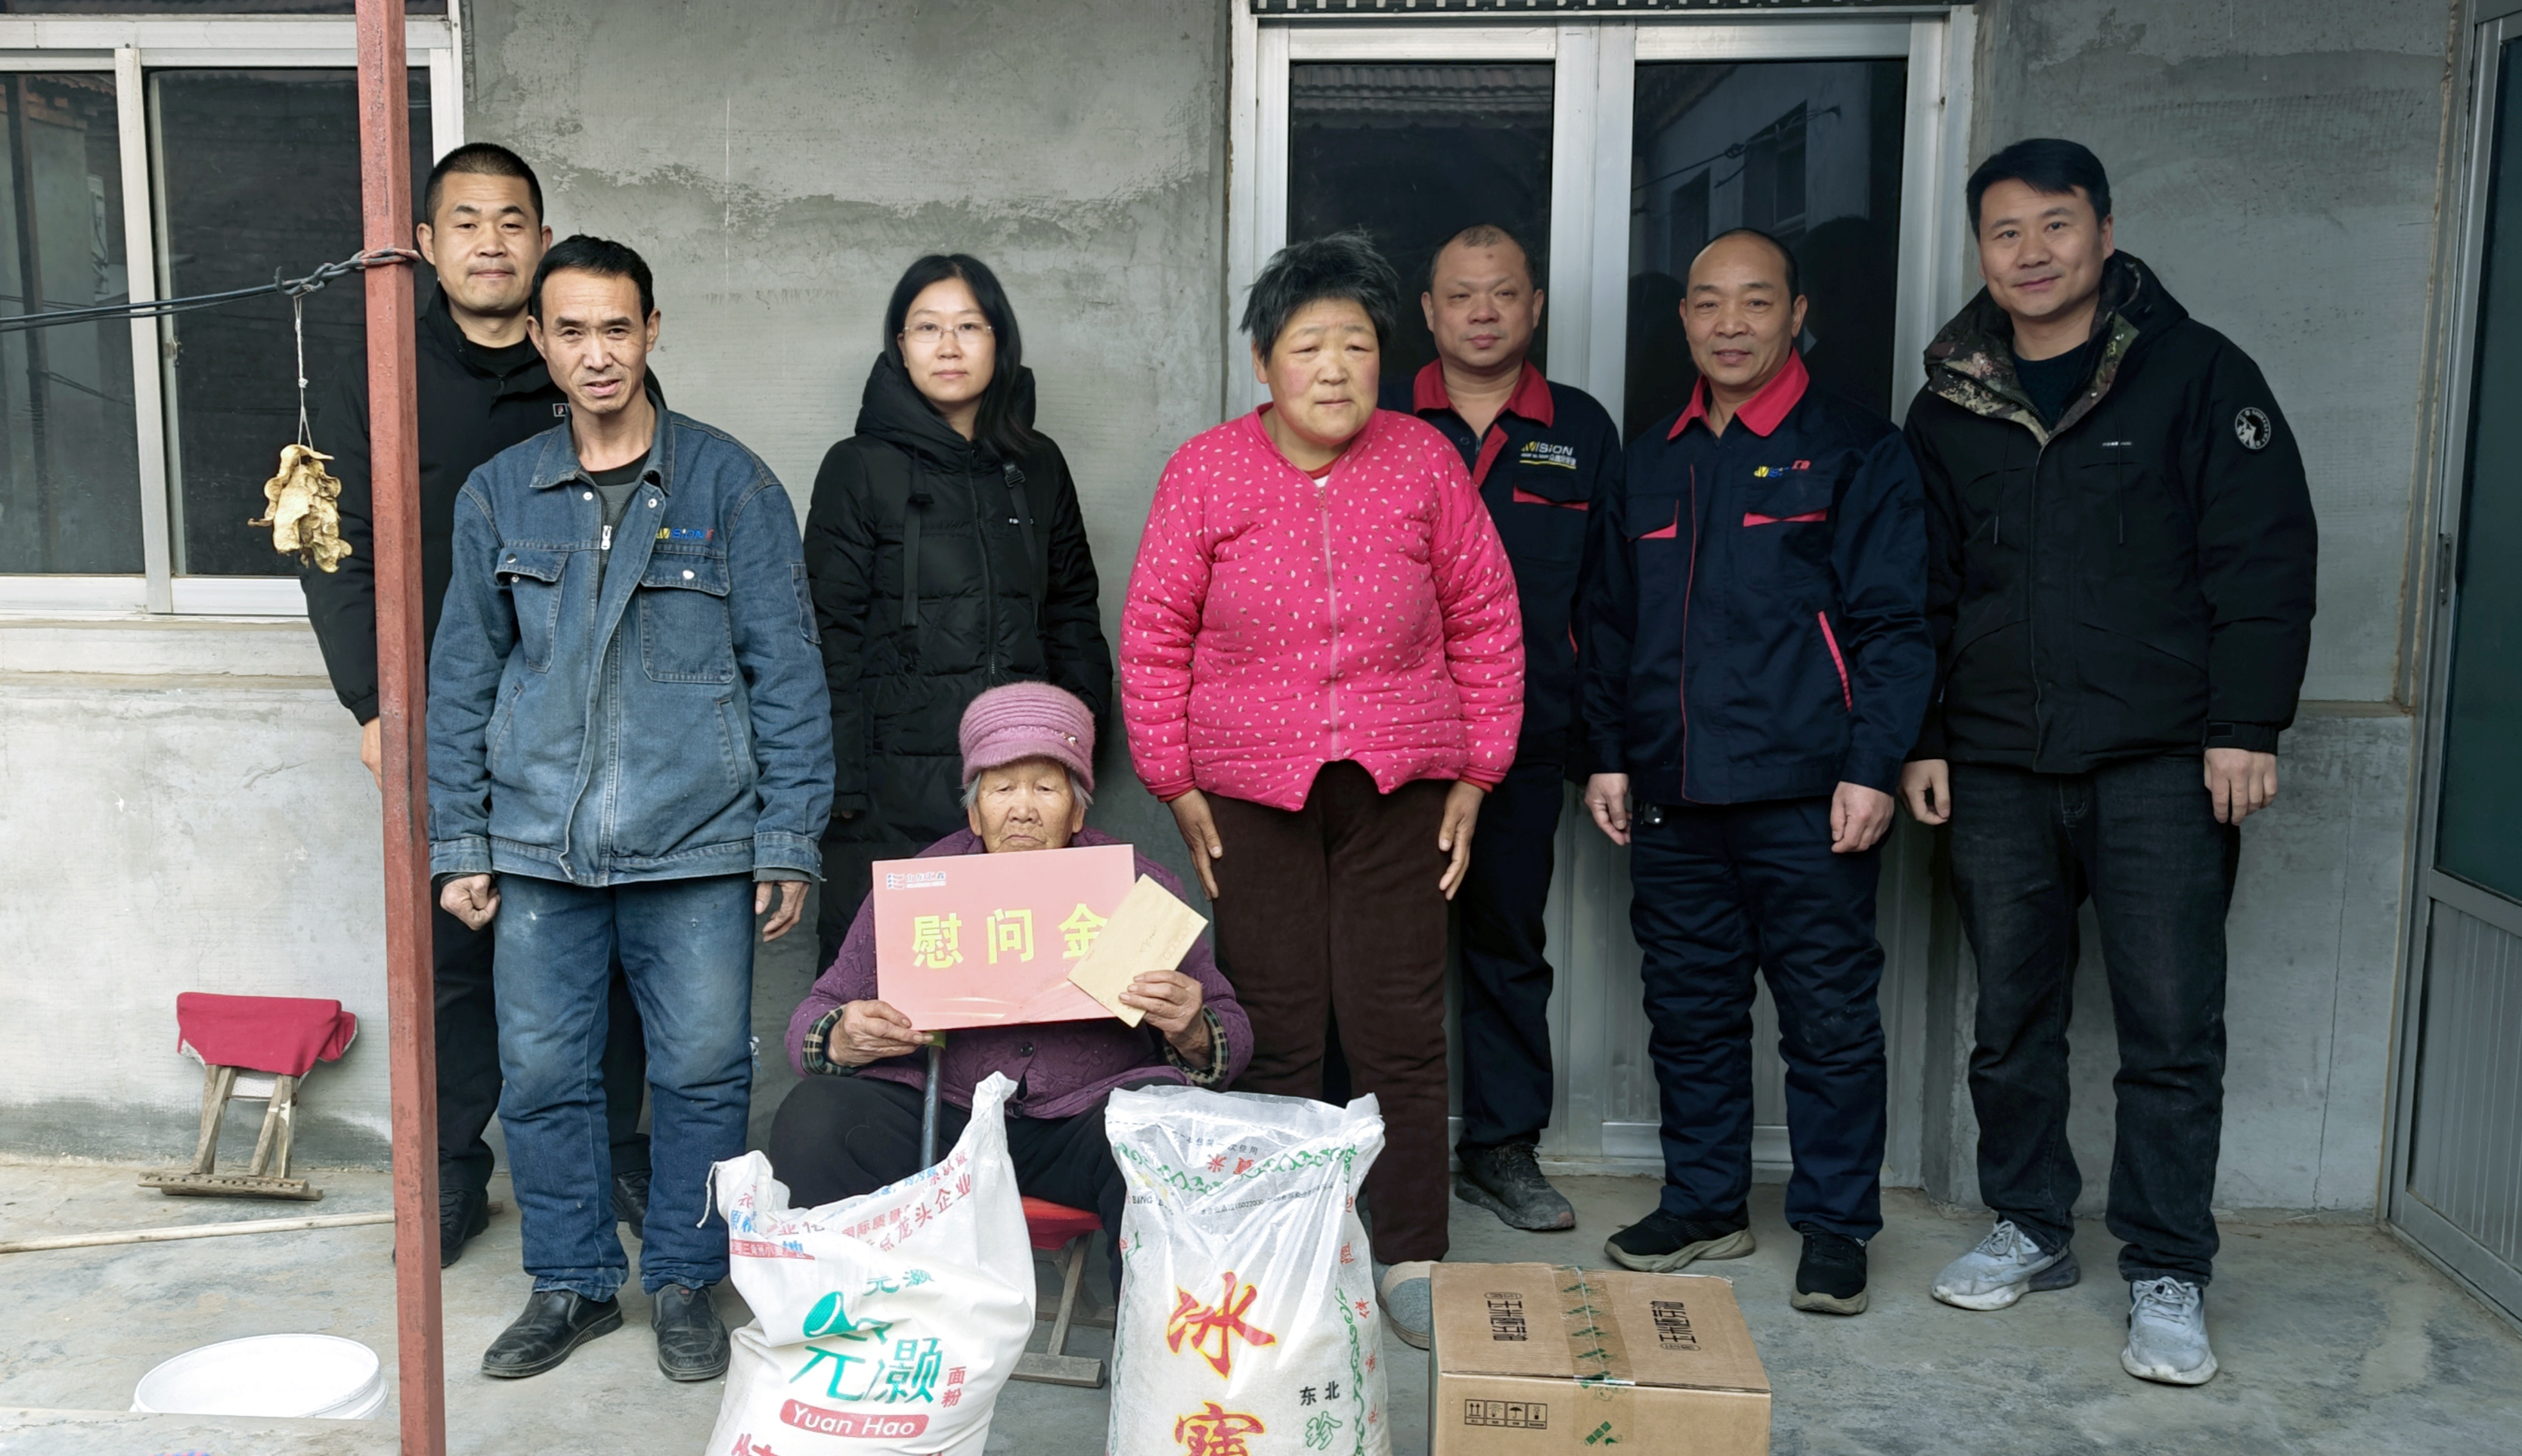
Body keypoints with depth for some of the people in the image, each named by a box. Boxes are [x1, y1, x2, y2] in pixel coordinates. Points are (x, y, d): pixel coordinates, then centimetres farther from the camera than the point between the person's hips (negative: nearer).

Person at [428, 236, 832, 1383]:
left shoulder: (730, 484, 0)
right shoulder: (499, 495, 8)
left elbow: (785, 671, -1)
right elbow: (462, 680, 12)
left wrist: (787, 840, -5)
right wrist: (458, 844, 8)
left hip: (697, 848, -2)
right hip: (540, 852, 3)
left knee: (702, 1072, 4)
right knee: (541, 1076, 7)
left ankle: (685, 1281, 23)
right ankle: (572, 1283, 26)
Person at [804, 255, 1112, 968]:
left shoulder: (1037, 466, 12)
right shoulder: (860, 468, 1)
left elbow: (1073, 610, 17)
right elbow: (832, 635, -2)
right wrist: (841, 787, -7)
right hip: (895, 784, -3)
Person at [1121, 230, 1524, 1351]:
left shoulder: (1424, 462, 2)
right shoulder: (1205, 472, 0)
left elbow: (1484, 624, 8)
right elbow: (1153, 638, 4)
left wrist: (1477, 773, 6)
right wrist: (1175, 785, 2)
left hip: (1400, 790, 1)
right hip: (1253, 793, 0)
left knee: (1401, 1026, 3)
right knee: (1276, 1033, 5)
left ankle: (1411, 1258, 16)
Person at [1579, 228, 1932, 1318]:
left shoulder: (1854, 452, 1)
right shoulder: (1650, 461, 16)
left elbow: (1893, 625, -4)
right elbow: (1609, 625, 20)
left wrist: (1872, 767, -12)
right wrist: (1608, 755, 12)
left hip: (1806, 796, -5)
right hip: (1671, 797, 5)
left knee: (1830, 1015, 2)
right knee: (1690, 1011, 12)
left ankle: (1834, 1226, 15)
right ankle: (1705, 1203, 25)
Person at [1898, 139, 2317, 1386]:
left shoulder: (2196, 374, -1)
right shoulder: (1950, 406, 10)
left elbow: (2264, 559, -4)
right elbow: (1920, 592, 13)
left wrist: (2245, 728, -10)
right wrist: (1921, 740, 7)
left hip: (2161, 766, -3)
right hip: (1996, 767, 3)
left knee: (2172, 1029, 0)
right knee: (2011, 1022, 11)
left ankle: (2167, 1276, 12)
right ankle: (2030, 1228, 26)